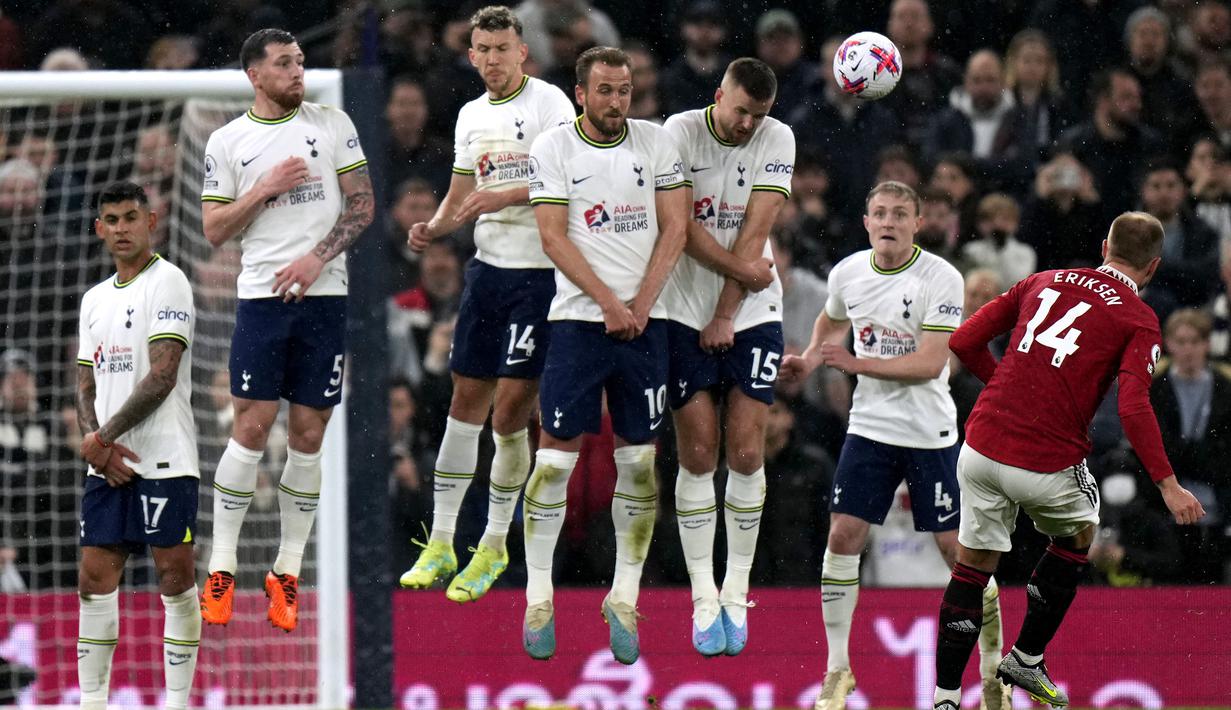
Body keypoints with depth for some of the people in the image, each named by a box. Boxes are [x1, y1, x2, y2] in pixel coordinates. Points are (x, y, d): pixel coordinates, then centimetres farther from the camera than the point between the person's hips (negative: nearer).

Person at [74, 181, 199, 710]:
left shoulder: (167, 283, -5)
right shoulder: (95, 299, 17)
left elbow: (161, 377, -14)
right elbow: (87, 388, 16)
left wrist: (103, 438, -12)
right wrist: (95, 443, -3)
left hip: (163, 462, -7)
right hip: (107, 466, 7)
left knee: (175, 577, -5)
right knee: (94, 579, 5)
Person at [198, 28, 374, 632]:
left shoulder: (333, 124, 6)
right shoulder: (227, 142, 5)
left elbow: (362, 204, 3)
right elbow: (214, 230, 4)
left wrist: (316, 259, -9)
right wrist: (266, 190, -9)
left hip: (323, 296, 1)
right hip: (261, 295, -1)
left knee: (308, 434, 2)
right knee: (252, 427, -7)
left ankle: (287, 572, 9)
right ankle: (221, 570, 0)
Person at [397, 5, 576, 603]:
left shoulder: (549, 103, -7)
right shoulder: (471, 116, 14)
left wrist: (509, 196, -22)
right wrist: (432, 228, 3)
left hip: (541, 270, -7)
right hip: (488, 267, 7)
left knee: (511, 408, -6)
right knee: (466, 399, 7)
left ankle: (494, 546, 6)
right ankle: (440, 543, 12)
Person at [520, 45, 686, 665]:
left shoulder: (656, 143, 6)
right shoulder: (553, 149, 0)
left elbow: (674, 227, 3)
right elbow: (553, 236, -5)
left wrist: (641, 302, -8)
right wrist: (609, 303, -13)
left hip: (645, 320, 2)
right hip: (578, 318, -2)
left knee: (639, 458, 2)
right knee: (557, 451, -5)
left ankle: (624, 600, 9)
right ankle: (538, 599, 3)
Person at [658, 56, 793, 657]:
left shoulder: (777, 139, -2)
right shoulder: (681, 131, -5)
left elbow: (755, 233, -7)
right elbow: (682, 225, -11)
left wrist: (726, 315, -10)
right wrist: (740, 269, -19)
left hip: (752, 315, 1)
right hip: (686, 311, -1)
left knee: (746, 454, -5)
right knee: (697, 456, -2)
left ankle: (736, 595, 5)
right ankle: (703, 599, 3)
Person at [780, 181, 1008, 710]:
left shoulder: (941, 278, -15)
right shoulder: (847, 272, 2)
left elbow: (931, 364, -21)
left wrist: (857, 364, -24)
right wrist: (809, 360, 7)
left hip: (930, 434, -4)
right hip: (870, 427, 4)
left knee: (956, 547, -3)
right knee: (843, 536, -5)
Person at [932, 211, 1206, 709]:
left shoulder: (1044, 282, 12)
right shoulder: (1140, 321, 0)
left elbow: (964, 341, 11)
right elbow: (1134, 410, -14)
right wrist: (1168, 486, -8)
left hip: (982, 448, 3)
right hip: (1049, 463, -3)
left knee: (973, 565, 15)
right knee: (1076, 538, 27)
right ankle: (1026, 660, 31)